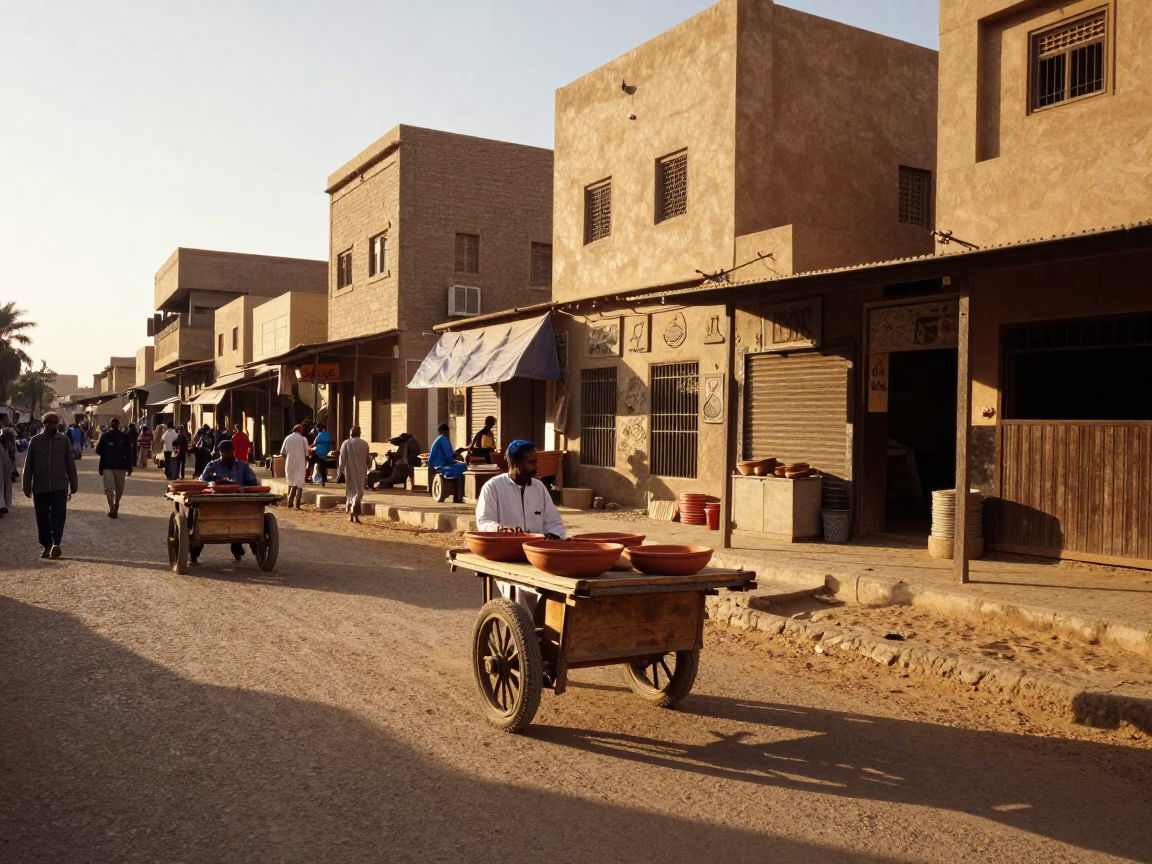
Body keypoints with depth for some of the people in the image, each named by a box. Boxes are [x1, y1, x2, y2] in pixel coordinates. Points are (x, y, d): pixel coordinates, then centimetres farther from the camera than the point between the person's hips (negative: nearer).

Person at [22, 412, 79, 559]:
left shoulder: (64, 441, 2)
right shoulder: (35, 441, 2)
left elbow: (71, 465, 5)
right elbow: (28, 466, 5)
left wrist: (73, 486, 5)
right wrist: (27, 487, 4)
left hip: (60, 486, -1)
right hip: (40, 487, 1)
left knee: (58, 515, -11)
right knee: (42, 518, 7)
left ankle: (56, 544, -13)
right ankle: (47, 546, 16)